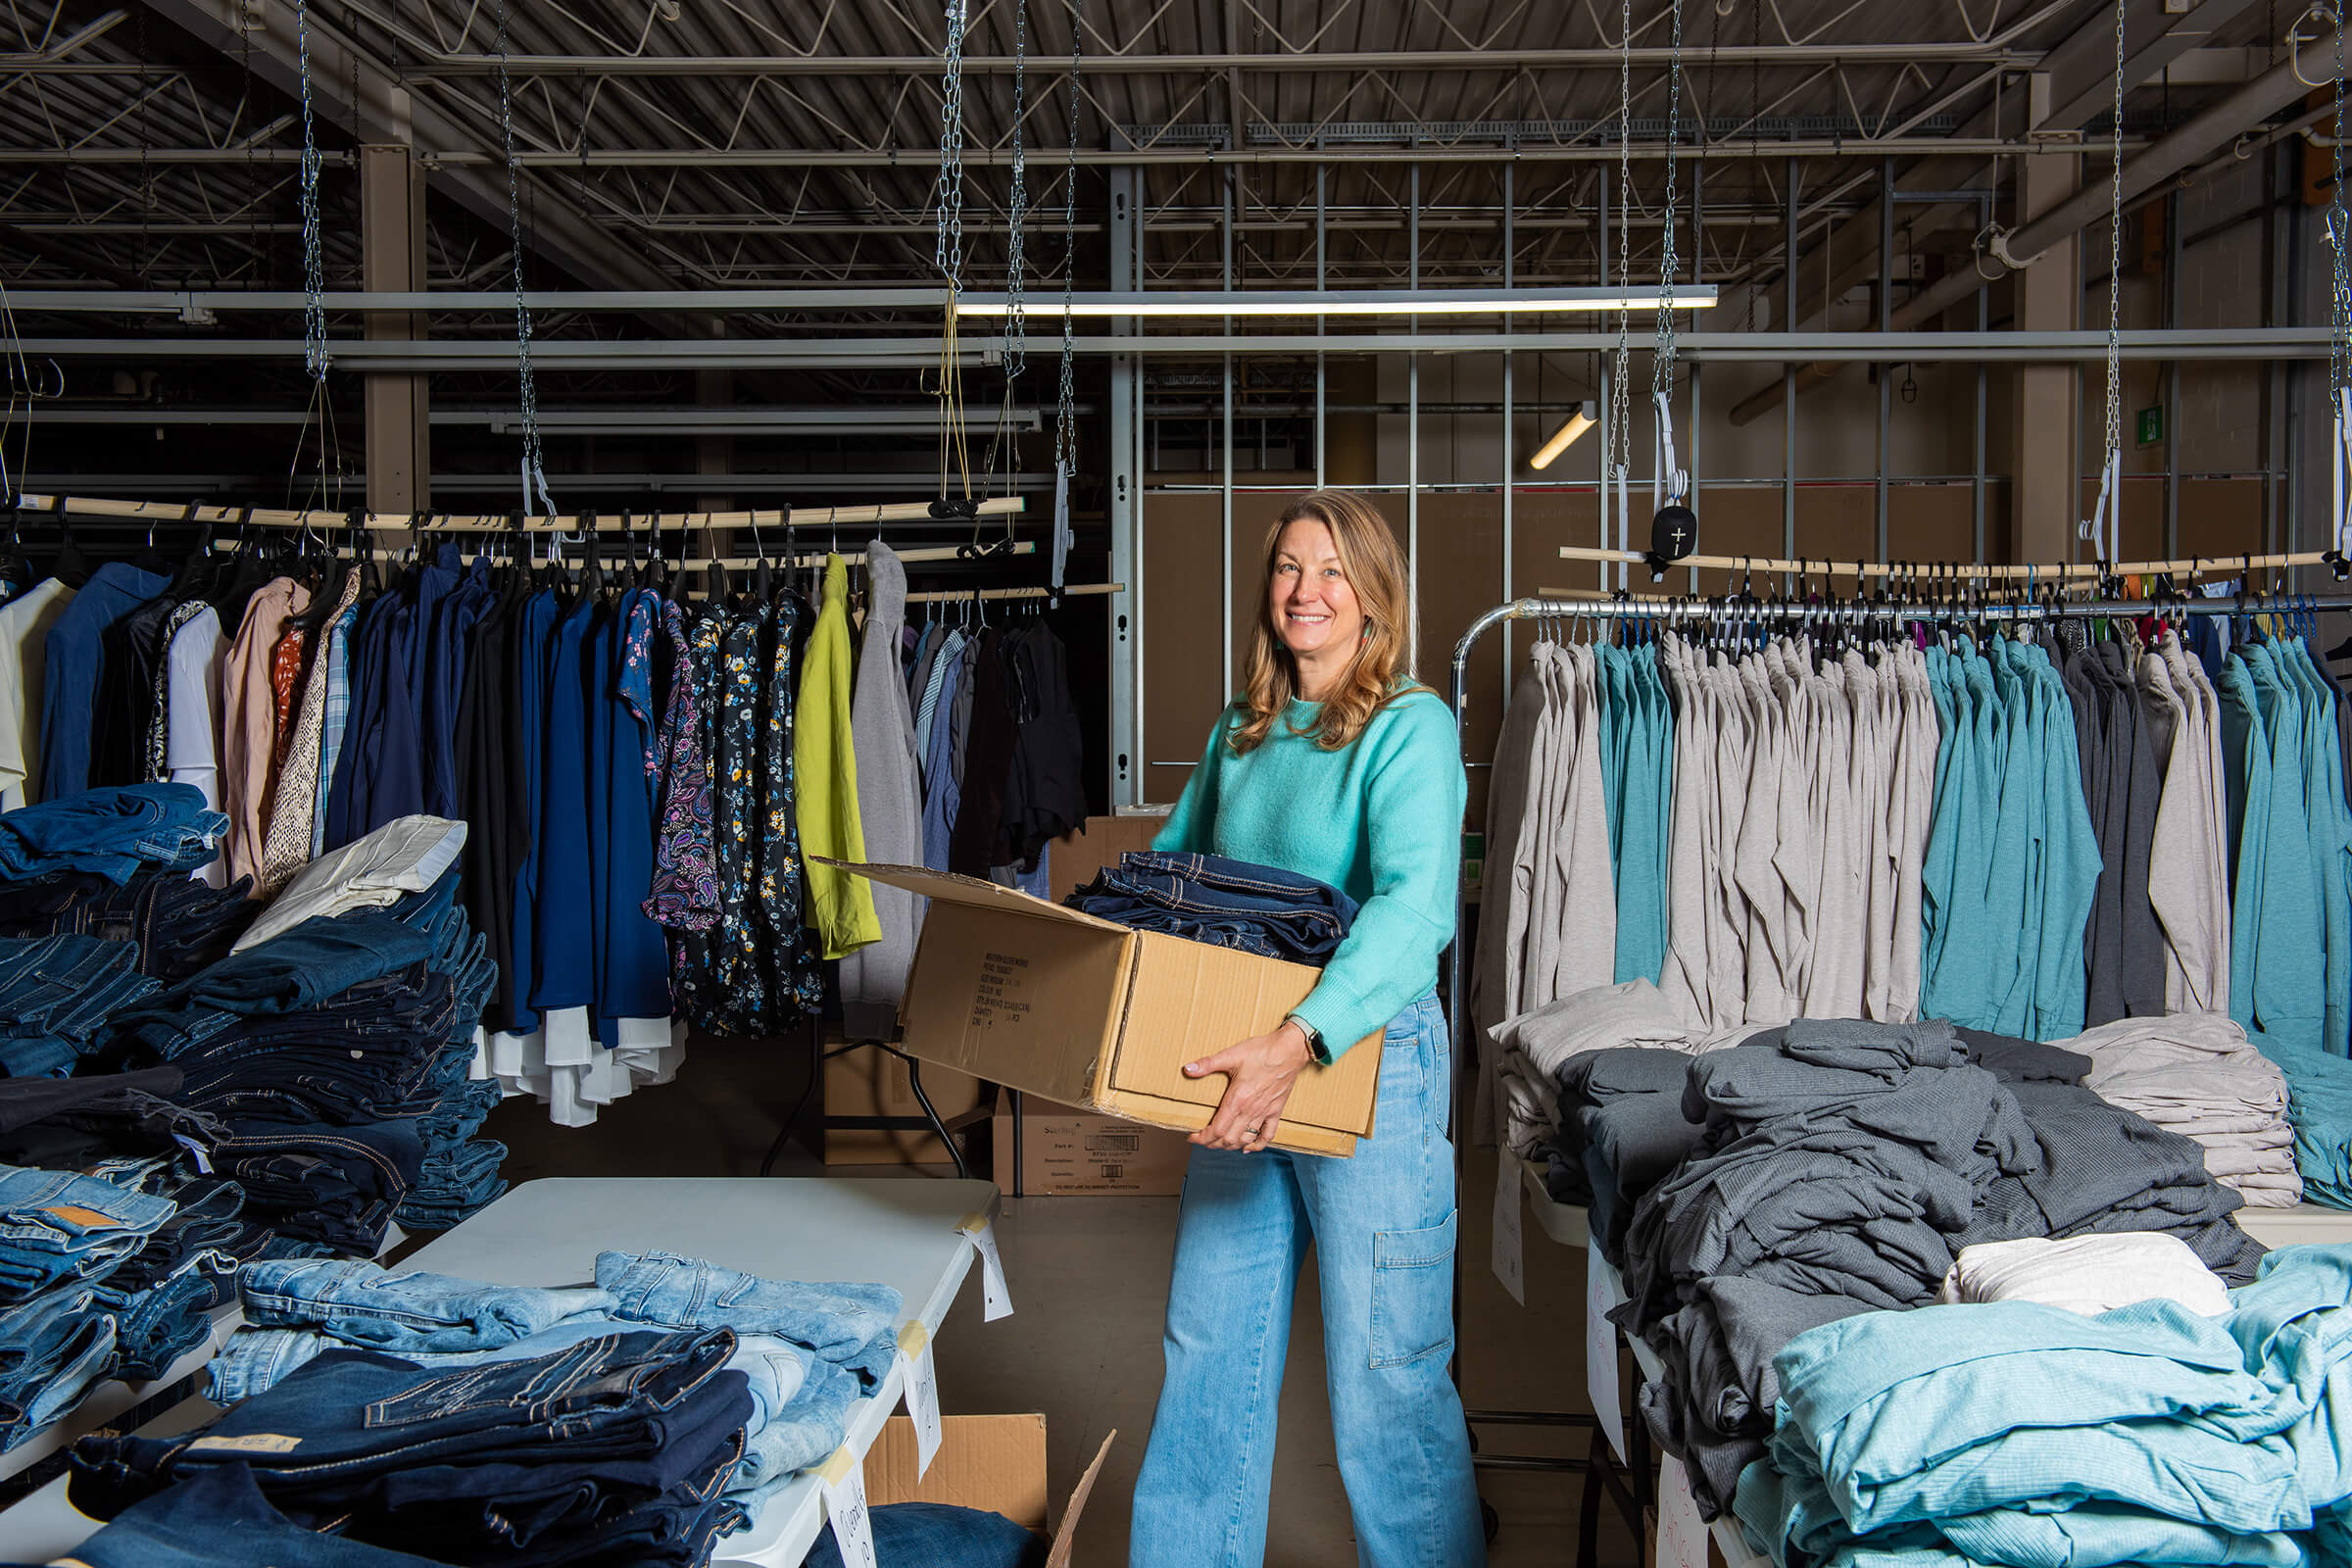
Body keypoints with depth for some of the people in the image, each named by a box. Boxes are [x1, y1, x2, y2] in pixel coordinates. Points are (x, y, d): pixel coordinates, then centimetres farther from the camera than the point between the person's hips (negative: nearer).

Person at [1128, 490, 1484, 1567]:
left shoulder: (1410, 728, -12)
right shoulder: (1239, 732, 10)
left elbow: (1413, 905, -26)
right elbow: (1172, 862, 21)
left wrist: (1299, 1042, -38)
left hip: (1372, 1063, -7)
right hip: (1244, 1071, 7)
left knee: (1383, 1373, 3)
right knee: (1208, 1352, 16)